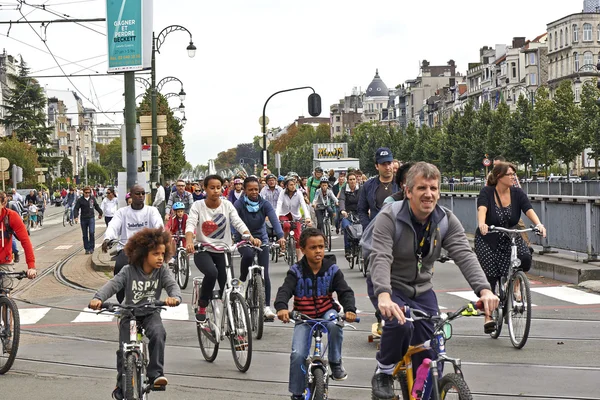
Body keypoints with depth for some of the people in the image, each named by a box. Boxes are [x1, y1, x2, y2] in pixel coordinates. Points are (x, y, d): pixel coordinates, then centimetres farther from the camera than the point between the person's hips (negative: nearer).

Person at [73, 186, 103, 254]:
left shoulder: (92, 198, 5)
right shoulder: (80, 200, -2)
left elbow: (96, 206, 20)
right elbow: (76, 209, -3)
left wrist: (100, 213, 29)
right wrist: (76, 216, -17)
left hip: (91, 218, 0)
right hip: (83, 219, 0)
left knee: (92, 232, -14)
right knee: (85, 235, 5)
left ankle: (91, 248, -6)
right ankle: (87, 249, 14)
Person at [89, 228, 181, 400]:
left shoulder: (162, 271, -6)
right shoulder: (129, 271, -11)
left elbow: (172, 285, -20)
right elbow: (112, 284, -21)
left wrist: (175, 297, -45)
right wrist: (98, 298, -41)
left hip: (151, 313, 0)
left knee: (158, 334, -31)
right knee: (124, 350, -7)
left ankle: (155, 374, -23)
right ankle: (121, 386, 17)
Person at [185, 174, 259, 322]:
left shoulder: (227, 205, 1)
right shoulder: (198, 206, -3)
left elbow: (238, 223, -10)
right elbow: (190, 224, -17)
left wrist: (251, 238, -29)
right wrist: (189, 241, -39)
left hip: (223, 252, 2)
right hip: (203, 251, -2)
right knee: (211, 272, -34)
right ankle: (202, 306, -10)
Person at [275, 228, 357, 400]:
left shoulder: (332, 269, -8)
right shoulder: (296, 271, -11)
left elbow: (345, 291, -14)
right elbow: (284, 290, -24)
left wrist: (350, 309, -35)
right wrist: (281, 307, -46)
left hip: (326, 311, 0)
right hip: (303, 316, 0)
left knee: (334, 324, -36)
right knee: (298, 355, -15)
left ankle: (335, 363, -13)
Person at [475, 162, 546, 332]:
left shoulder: (517, 193, -4)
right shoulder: (487, 192, -13)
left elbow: (529, 210, -18)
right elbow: (482, 209, -31)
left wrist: (539, 224, -37)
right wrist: (482, 224, -52)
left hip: (511, 238, 3)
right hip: (488, 241, -2)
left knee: (525, 258, -26)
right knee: (490, 276, -6)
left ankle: (515, 286, 3)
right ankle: (488, 317, 5)